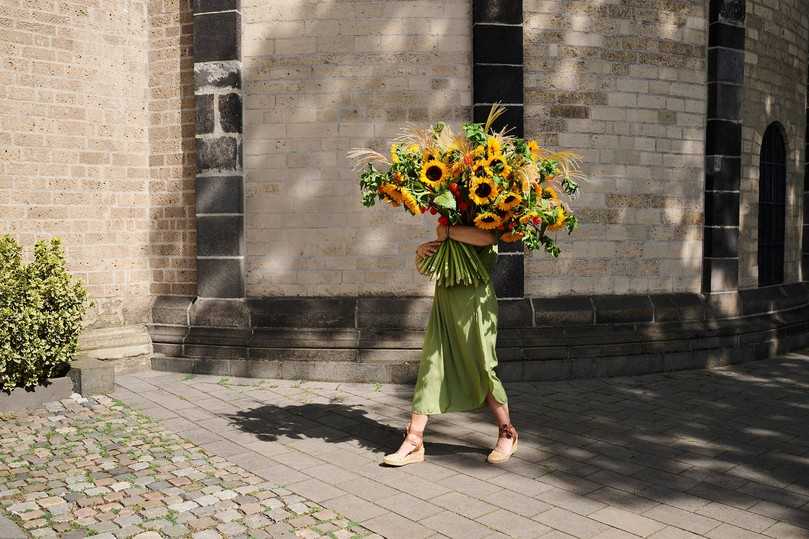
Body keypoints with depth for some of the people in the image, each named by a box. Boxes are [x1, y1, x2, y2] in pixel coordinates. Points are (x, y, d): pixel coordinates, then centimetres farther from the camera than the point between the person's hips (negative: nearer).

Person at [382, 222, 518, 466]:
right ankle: (414, 442, 5)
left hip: (475, 305, -6)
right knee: (430, 369, 1)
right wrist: (421, 251, 0)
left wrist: (447, 232, -19)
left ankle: (507, 434, 20)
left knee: (482, 371, 0)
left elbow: (486, 237, -28)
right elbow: (423, 264, 23)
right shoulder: (447, 240, 16)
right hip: (444, 307, 6)